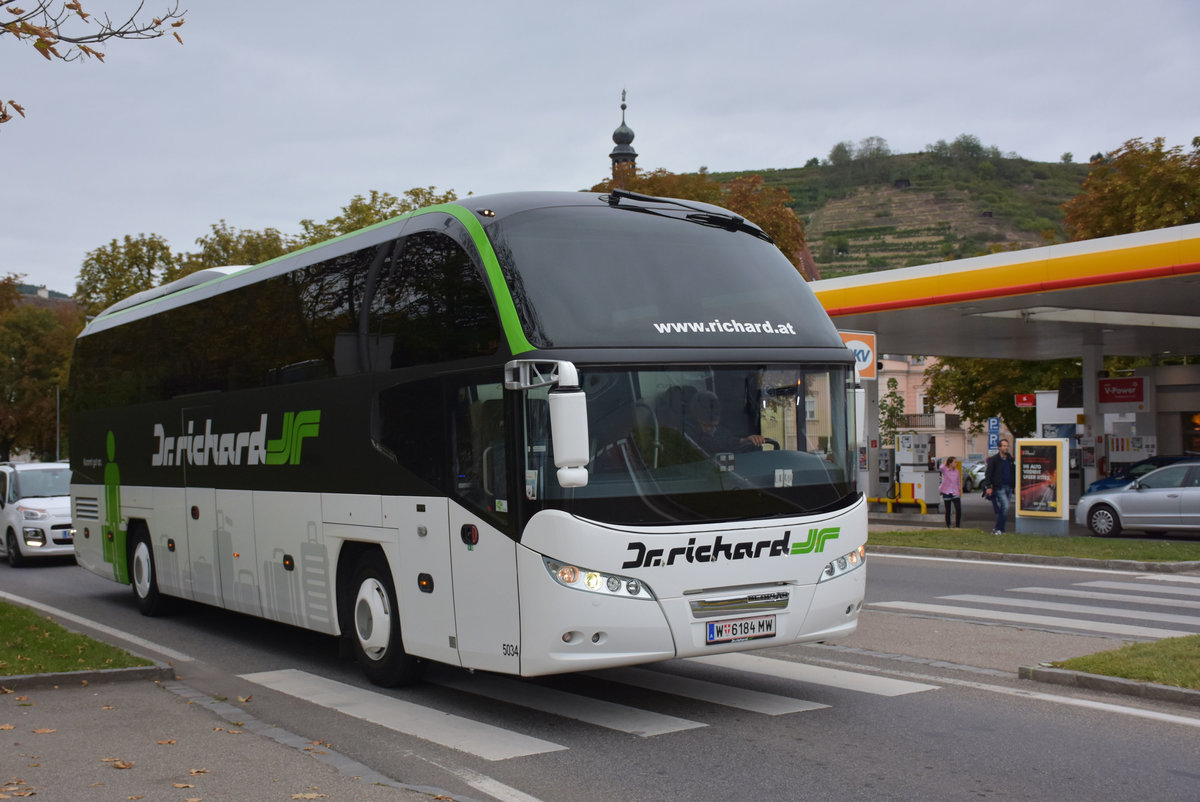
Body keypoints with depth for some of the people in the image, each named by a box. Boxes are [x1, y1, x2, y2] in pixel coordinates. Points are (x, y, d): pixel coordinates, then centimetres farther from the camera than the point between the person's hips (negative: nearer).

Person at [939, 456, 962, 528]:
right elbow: (941, 468, -30)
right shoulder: (945, 470, -4)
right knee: (947, 510, 6)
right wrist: (945, 463, -13)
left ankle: (957, 526, 0)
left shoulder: (956, 471, 8)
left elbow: (958, 483, 15)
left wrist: (960, 493, 14)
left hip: (955, 493, 3)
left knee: (958, 509, -11)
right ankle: (947, 526, 20)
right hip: (947, 493, -3)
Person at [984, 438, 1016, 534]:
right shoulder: (994, 459, -6)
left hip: (1009, 487, 6)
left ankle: (998, 529, 14)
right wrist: (988, 486, -15)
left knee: (1004, 508, 6)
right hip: (999, 487, -6)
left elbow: (1014, 473, 21)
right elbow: (988, 473, -7)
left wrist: (1015, 486, 15)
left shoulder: (1010, 459, 12)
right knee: (1005, 506, -17)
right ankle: (998, 529, -9)